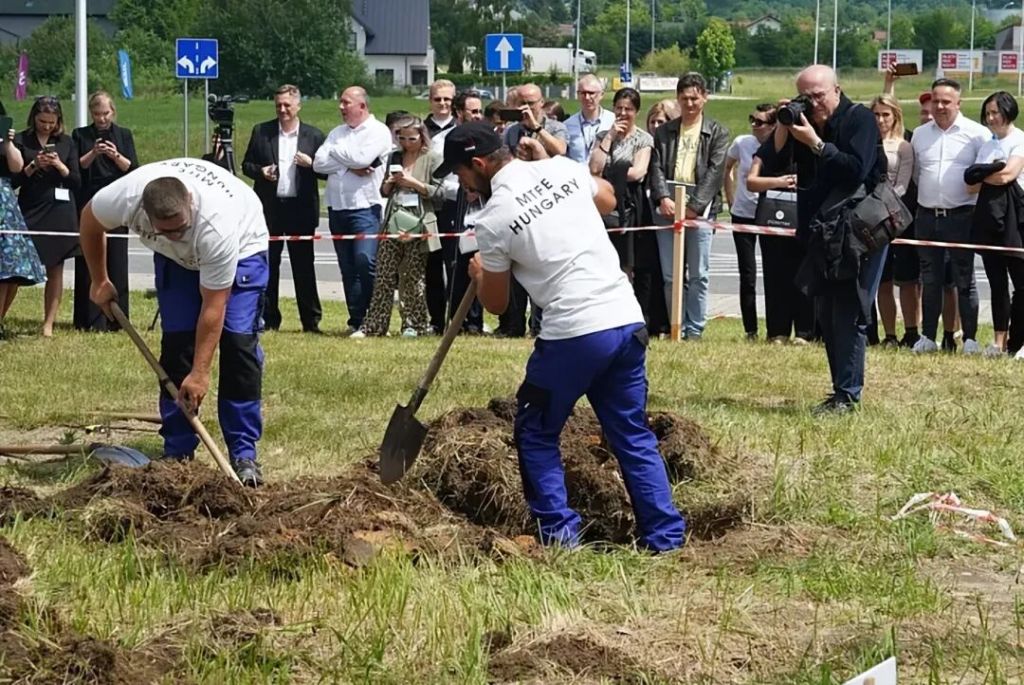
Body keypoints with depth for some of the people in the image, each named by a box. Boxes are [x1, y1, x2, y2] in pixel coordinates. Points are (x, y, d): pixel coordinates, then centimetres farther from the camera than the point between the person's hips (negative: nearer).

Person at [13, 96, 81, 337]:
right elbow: (13, 180, -1)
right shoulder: (21, 141, 2)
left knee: (55, 269, 2)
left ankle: (49, 324, 6)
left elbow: (77, 182, 7)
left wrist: (60, 166, -10)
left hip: (59, 211, 2)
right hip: (30, 212, -2)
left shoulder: (66, 143, 8)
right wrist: (34, 166, -14)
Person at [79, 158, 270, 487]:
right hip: (177, 257, 4)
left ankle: (244, 454, -10)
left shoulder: (217, 226, -44)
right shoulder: (125, 197, -35)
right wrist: (99, 282, 0)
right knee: (177, 343, -8)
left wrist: (200, 373, -34)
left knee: (238, 342, -16)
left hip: (241, 247, -3)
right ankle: (177, 452, -1)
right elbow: (90, 220, -9)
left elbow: (213, 307, -37)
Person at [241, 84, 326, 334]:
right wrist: (260, 171, -10)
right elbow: (247, 164, 10)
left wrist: (311, 164, -12)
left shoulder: (314, 135, 5)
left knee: (304, 266, 2)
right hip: (269, 209, 1)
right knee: (267, 265, 4)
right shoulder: (261, 132, 7)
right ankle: (268, 319, 11)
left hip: (301, 209, -1)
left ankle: (311, 321, 7)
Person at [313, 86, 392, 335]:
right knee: (348, 268, 7)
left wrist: (336, 151, 0)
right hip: (337, 209, 7)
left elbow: (361, 158, -17)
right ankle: (356, 321, 12)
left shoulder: (378, 131, -2)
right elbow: (318, 163, 5)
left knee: (365, 263, -18)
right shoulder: (337, 133, 17)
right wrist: (350, 166, -7)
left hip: (365, 208, -7)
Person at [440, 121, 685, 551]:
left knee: (536, 434, 14)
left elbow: (496, 304, 8)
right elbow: (608, 199, 31)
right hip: (627, 319, 6)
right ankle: (666, 536, 11)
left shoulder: (492, 219, -6)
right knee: (633, 435, 15)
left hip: (573, 333, -6)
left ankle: (560, 534, 8)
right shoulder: (563, 168, 8)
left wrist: (479, 274, 29)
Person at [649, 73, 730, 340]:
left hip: (700, 211, -3)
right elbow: (657, 167, 7)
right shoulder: (664, 132, 14)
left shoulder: (717, 133, 5)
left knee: (698, 276, -1)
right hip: (668, 209, 3)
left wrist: (694, 206, -13)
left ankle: (695, 329, 4)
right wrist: (663, 198, -11)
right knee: (670, 276, 3)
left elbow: (715, 171, -4)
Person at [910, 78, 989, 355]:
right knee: (930, 280, 8)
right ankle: (927, 337, 13)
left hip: (961, 217, -4)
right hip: (927, 216, 4)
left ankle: (970, 339, 3)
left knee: (965, 279, 0)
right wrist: (928, 193, 14)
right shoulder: (919, 134, 11)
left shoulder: (977, 134, -2)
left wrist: (976, 184, -7)